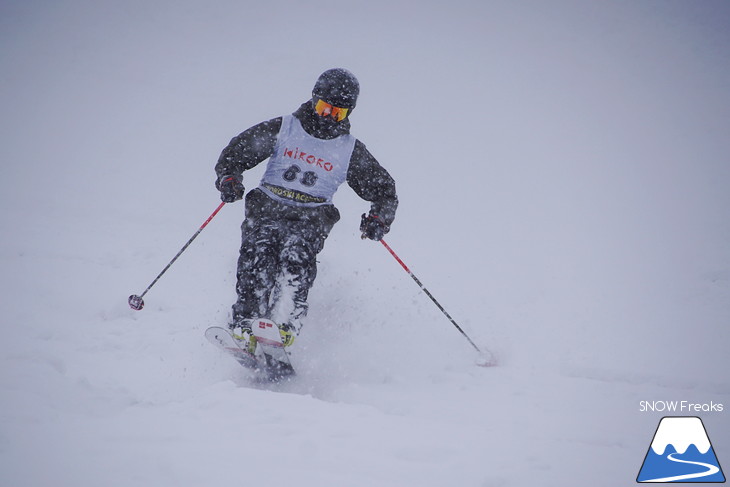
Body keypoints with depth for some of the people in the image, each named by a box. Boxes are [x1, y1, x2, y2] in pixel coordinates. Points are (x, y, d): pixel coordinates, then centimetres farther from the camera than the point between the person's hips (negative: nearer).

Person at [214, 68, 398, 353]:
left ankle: (285, 325, -39)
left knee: (296, 257, -31)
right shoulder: (283, 129, 9)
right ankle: (243, 328, -31)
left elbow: (384, 191, 16)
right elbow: (235, 152, 12)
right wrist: (229, 178, -9)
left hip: (310, 220, 0)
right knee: (257, 257, -27)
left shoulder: (351, 151, 10)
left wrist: (378, 219, -5)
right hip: (267, 209, 0)